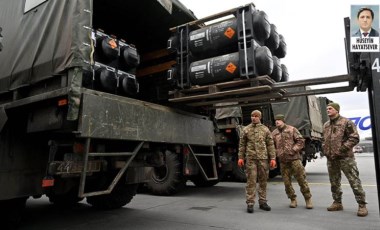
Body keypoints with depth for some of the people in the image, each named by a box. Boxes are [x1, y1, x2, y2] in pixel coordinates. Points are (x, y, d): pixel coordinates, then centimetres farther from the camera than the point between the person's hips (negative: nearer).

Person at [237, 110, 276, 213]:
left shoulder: (265, 129, 8)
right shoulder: (246, 129, 7)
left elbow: (270, 145, 6)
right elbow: (242, 144, 8)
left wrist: (273, 158, -1)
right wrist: (240, 157, 1)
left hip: (263, 158, 1)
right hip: (250, 158, -1)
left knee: (263, 181, 8)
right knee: (251, 181, -2)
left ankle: (262, 202, 20)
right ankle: (250, 203, 5)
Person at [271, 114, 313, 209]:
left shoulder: (292, 129, 2)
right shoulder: (274, 133, 9)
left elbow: (301, 141, 0)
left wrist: (293, 150, -10)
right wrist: (277, 153, 0)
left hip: (294, 158, -3)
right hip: (283, 160, 3)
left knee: (301, 179, -1)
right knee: (287, 181, 6)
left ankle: (308, 199, 14)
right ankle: (293, 200, 20)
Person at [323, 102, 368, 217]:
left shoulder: (346, 122, -6)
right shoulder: (326, 125, 14)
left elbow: (355, 138, -11)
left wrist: (342, 149, -17)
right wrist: (325, 150, 8)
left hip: (345, 157, -6)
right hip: (331, 159, 7)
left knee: (354, 181, -3)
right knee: (334, 182, 13)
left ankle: (362, 205, 8)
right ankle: (337, 203, 25)